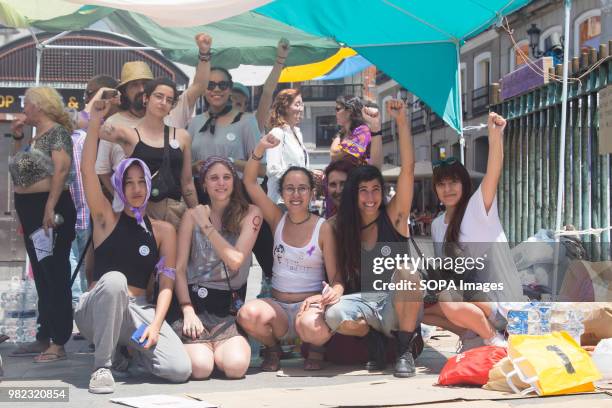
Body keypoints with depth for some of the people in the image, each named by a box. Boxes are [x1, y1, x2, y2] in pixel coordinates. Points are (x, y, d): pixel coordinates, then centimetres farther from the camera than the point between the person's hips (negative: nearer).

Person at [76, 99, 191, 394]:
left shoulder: (164, 231, 8)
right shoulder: (106, 219, 3)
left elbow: (166, 284, 0)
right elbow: (87, 170, -11)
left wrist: (155, 325, -16)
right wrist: (96, 119, -16)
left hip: (137, 310, 2)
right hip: (95, 310, -2)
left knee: (179, 369, -22)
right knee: (114, 280, -38)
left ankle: (132, 349, 13)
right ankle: (102, 365, -22)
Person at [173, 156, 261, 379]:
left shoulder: (250, 214, 3)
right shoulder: (193, 215, 6)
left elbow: (236, 260, -9)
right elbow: (179, 269, 3)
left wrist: (207, 227, -9)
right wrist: (188, 310, -10)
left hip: (230, 305, 0)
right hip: (196, 301, 0)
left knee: (236, 366, -24)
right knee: (200, 368, -22)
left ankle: (214, 349, 11)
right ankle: (196, 347, 14)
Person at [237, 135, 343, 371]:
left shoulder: (323, 228, -3)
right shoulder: (278, 220, 5)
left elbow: (335, 276, -4)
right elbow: (250, 182, -3)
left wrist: (335, 291, -27)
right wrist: (261, 148, -17)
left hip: (311, 305, -2)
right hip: (278, 306, 2)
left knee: (313, 328, -38)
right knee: (247, 314, -32)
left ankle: (315, 349, 4)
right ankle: (272, 349, 4)